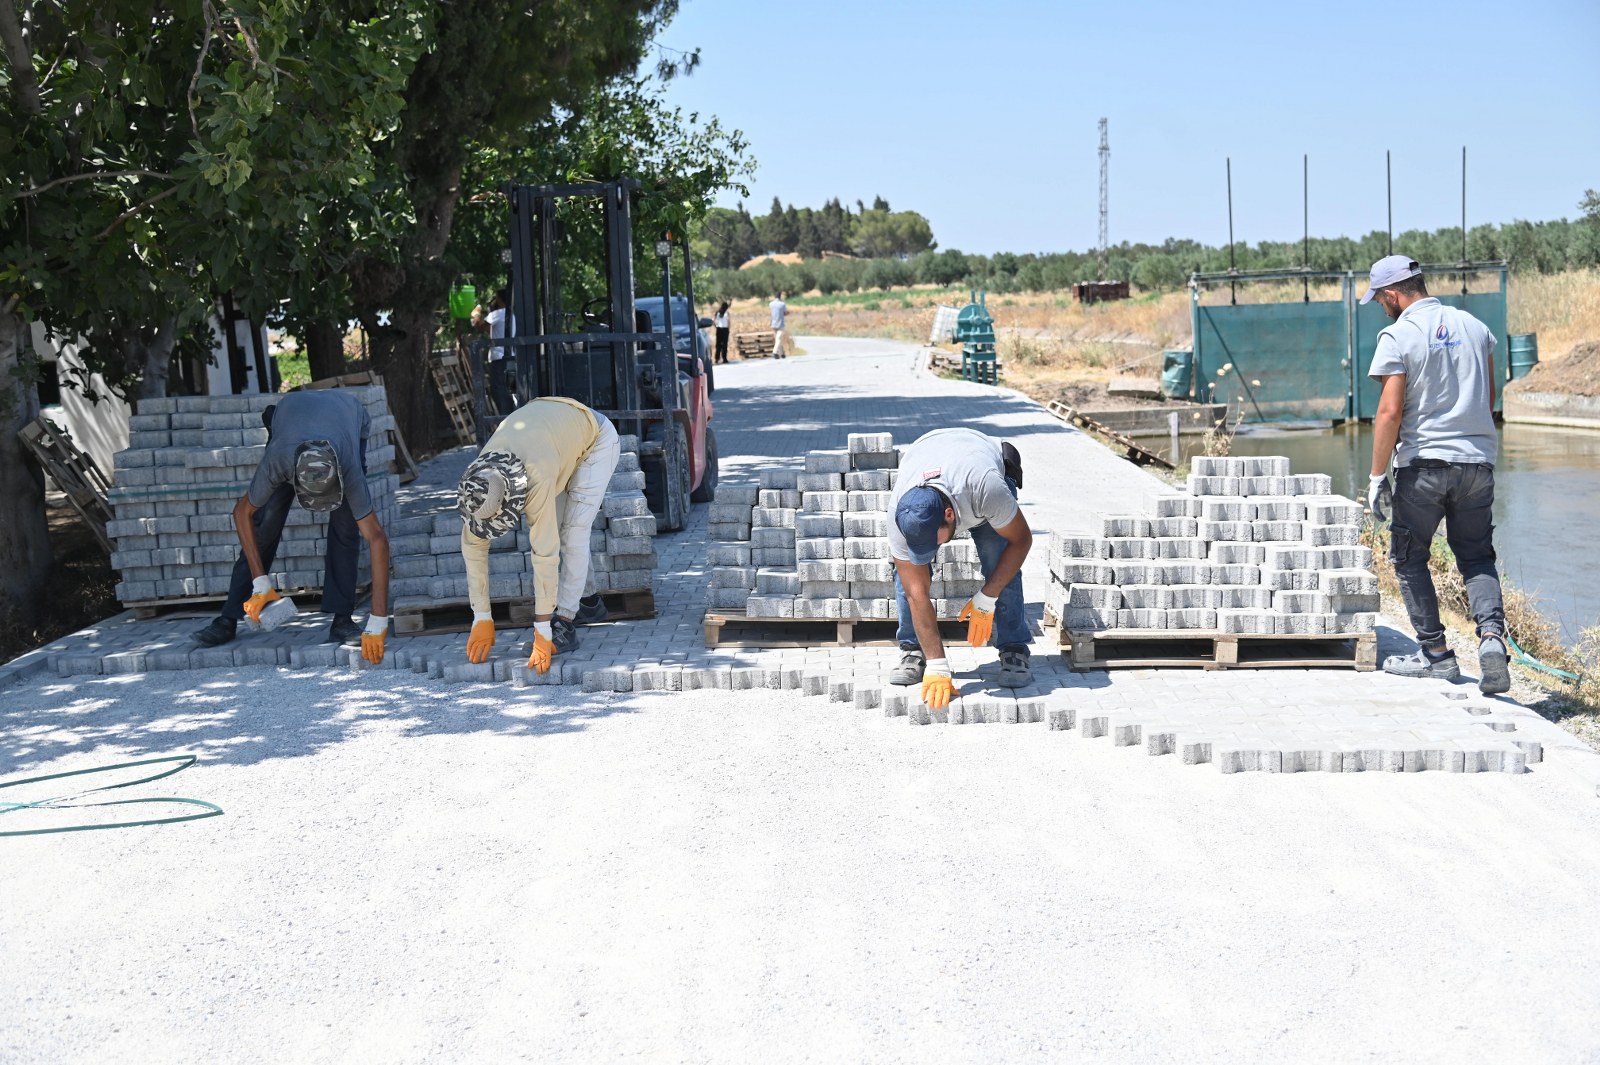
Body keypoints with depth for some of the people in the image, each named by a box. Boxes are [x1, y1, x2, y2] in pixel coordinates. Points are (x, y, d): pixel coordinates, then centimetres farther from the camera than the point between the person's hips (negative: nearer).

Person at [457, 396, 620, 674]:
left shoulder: (538, 476, -44)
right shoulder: (478, 482, -26)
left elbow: (545, 553, -42)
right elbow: (473, 546, -19)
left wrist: (542, 632, -40)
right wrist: (481, 619, -18)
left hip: (596, 439, -6)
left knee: (572, 531, -17)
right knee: (549, 531, 7)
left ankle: (563, 625, -15)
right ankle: (587, 602, 27)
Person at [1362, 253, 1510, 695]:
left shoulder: (1398, 336, -9)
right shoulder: (1475, 327, 9)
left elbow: (1390, 412, -16)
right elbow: (1489, 399, 16)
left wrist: (1377, 477, -11)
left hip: (1423, 463, -5)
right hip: (1478, 463, 5)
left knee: (1410, 558, 10)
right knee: (1477, 557, 13)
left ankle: (1436, 653, 11)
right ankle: (1491, 635, -10)